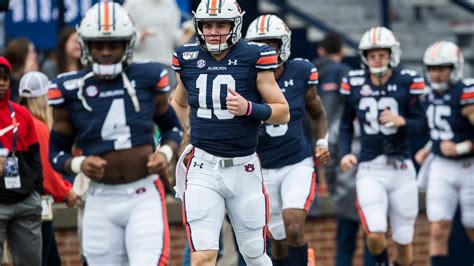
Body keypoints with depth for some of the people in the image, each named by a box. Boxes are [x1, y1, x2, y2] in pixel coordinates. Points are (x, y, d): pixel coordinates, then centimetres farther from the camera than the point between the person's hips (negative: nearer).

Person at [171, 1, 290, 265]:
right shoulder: (188, 59, 3)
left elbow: (283, 113, -3)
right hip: (203, 167, 1)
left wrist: (249, 108, -19)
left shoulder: (253, 58, -6)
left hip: (244, 168, -1)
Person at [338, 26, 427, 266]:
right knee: (375, 234, -17)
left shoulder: (406, 82, -4)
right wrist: (344, 153, -3)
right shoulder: (355, 84, 1)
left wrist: (402, 121, -21)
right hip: (370, 169, 0)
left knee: (403, 241, 5)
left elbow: (420, 125, -1)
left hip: (401, 167, 0)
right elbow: (346, 125, 12)